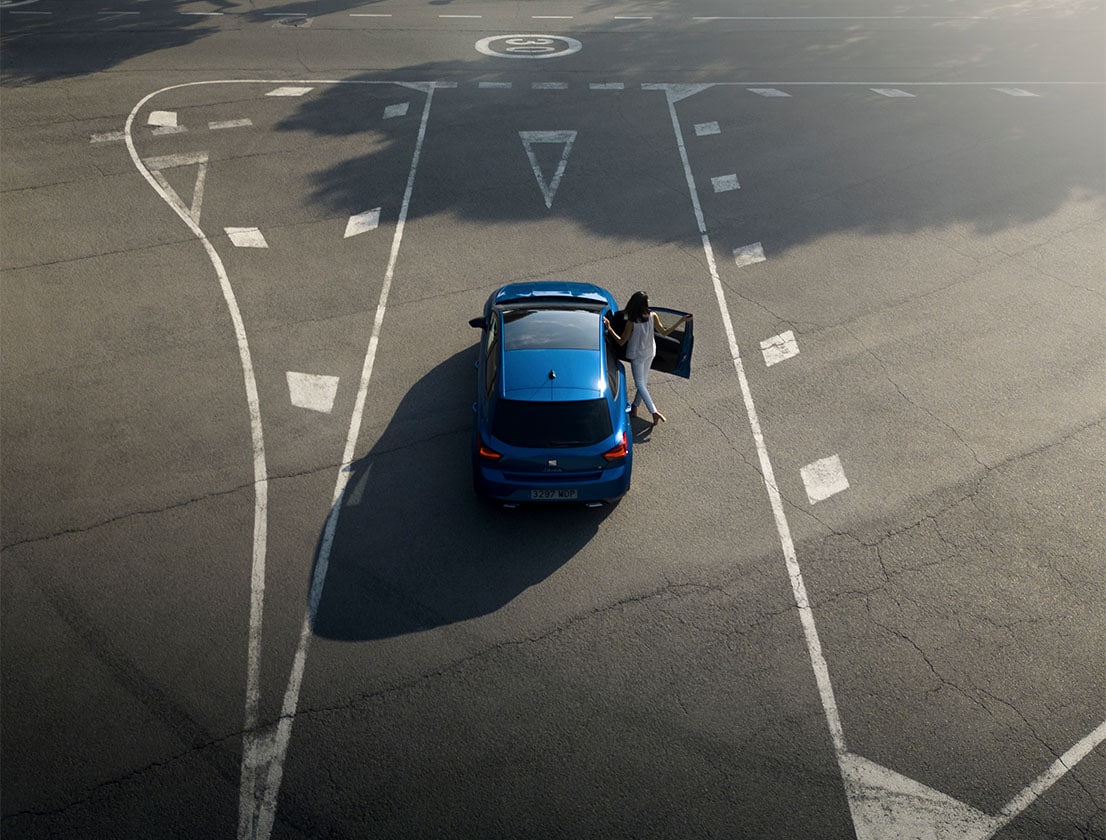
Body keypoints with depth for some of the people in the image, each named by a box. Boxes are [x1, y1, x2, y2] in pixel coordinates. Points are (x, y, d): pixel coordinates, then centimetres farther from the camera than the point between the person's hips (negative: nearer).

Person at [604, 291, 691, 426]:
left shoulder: (631, 322, -27)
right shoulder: (653, 316, -17)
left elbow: (621, 342, -19)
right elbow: (664, 332, -6)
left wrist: (609, 328, -21)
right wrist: (681, 321, -1)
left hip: (637, 355, -5)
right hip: (650, 353, 5)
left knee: (640, 383, 4)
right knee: (643, 381, 20)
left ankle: (654, 412, -7)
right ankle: (634, 407, 34)